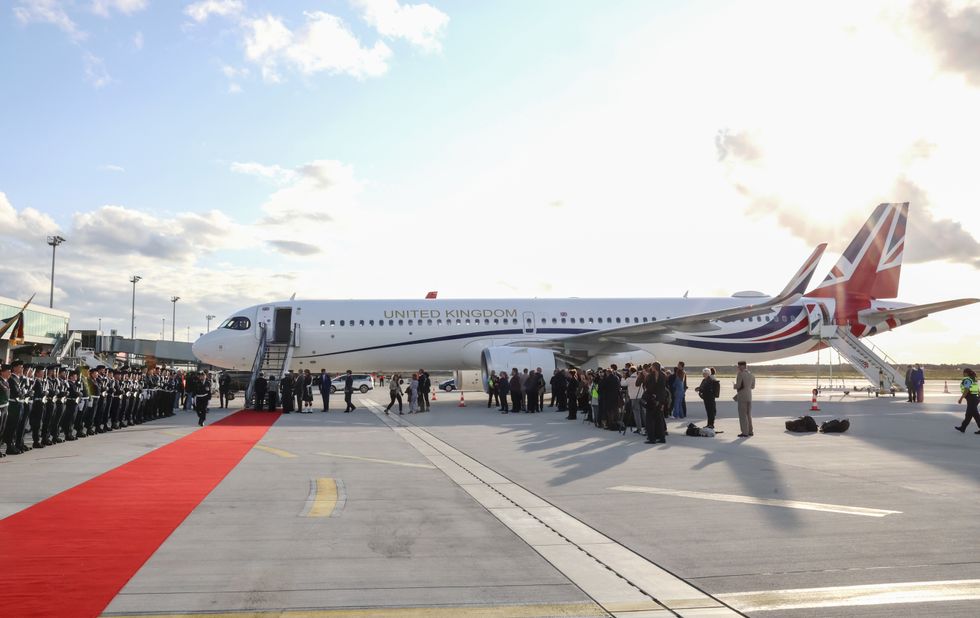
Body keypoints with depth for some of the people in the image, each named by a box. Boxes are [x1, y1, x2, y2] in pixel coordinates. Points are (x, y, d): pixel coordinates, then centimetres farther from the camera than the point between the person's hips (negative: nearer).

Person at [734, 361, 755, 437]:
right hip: (749, 396, 7)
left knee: (742, 415, -3)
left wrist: (735, 385, 5)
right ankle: (750, 431, 18)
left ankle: (745, 432, -3)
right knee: (748, 414, 15)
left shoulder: (740, 374, -14)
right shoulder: (751, 375, 9)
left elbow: (738, 386, -16)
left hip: (742, 397, -7)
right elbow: (752, 386, 16)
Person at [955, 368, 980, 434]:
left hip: (971, 398, -10)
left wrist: (961, 398, -18)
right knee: (968, 414, 14)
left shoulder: (967, 380, -14)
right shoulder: (974, 379, 14)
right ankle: (962, 428, 22)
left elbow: (966, 390, -21)